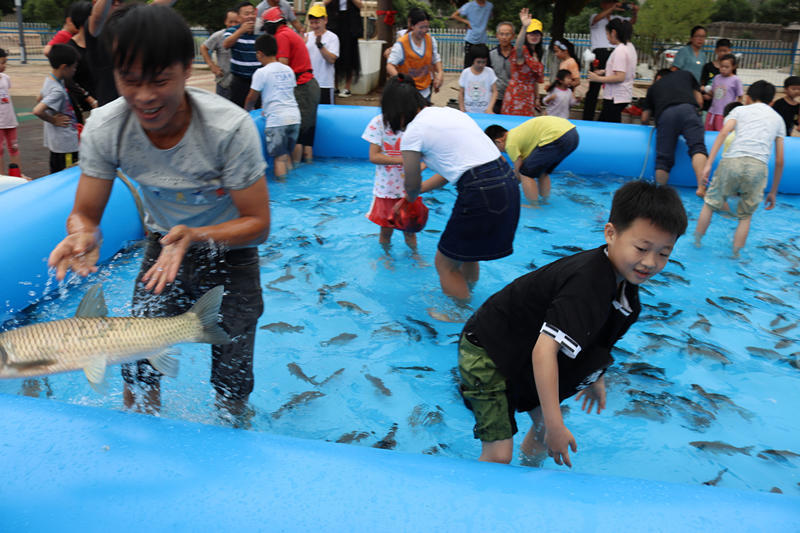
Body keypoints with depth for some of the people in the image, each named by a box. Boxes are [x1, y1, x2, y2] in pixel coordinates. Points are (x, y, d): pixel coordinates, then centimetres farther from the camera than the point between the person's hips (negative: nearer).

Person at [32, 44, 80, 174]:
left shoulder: (49, 80, 7)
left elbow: (41, 99, 26)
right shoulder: (58, 90, -22)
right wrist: (53, 120, -16)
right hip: (66, 144, -10)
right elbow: (37, 111, -32)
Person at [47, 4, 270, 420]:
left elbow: (258, 223, -23)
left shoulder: (230, 128, -30)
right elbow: (84, 213, -11)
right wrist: (84, 235, -36)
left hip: (229, 251, -2)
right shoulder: (105, 129, -20)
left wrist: (194, 236, -41)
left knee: (232, 381, 2)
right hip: (164, 244, 3)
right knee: (137, 367, 1)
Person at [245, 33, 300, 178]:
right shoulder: (288, 70, 14)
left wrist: (247, 109, 24)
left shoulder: (261, 73, -4)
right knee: (287, 156, 14)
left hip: (276, 120, -6)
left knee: (279, 158, -3)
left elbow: (252, 97, 3)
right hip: (294, 117, 6)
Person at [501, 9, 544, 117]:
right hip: (516, 95, -8)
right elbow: (518, 46, -36)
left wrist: (537, 97, 23)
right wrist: (524, 27, -51)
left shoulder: (536, 54, 17)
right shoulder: (522, 50, -8)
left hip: (529, 96, 8)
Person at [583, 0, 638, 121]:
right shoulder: (594, 17, 10)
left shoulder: (617, 18, 22)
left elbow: (632, 21, 10)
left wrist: (635, 13, -13)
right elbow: (596, 19, -13)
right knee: (594, 87, -5)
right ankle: (587, 119, -3)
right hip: (599, 53, -4)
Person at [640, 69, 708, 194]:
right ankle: (701, 187, -31)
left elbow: (644, 119, 34)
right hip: (688, 108, -1)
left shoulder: (654, 86, 36)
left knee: (664, 159, 4)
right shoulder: (686, 74, 38)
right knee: (697, 146, -12)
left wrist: (647, 123, 55)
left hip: (665, 114, 1)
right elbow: (699, 100, 32)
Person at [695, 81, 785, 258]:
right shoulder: (778, 119, 27)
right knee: (745, 215, 15)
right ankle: (735, 255, 13)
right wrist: (773, 192, 29)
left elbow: (724, 132, -2)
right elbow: (780, 161, 23)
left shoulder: (740, 110, 21)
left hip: (732, 161, -1)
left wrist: (708, 163, -6)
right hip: (759, 166, 1)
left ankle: (697, 242, 25)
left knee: (710, 203, 16)